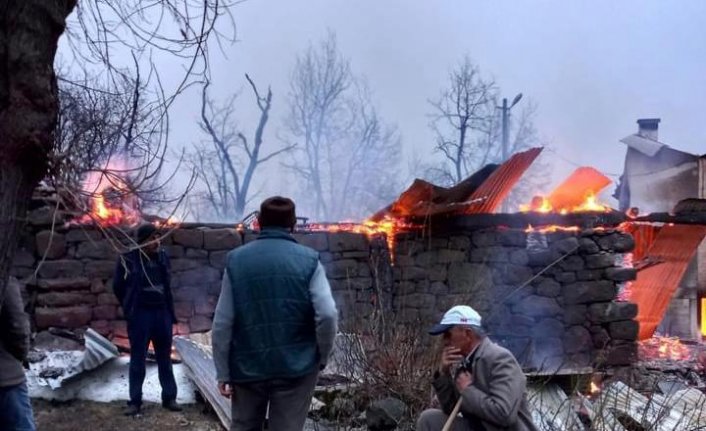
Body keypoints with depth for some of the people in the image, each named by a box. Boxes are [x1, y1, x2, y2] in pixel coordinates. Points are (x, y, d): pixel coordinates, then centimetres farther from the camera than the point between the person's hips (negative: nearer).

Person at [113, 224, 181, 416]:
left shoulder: (163, 256, 2)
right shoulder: (129, 259, -11)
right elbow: (118, 286, 1)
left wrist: (170, 309, 12)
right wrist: (131, 307, 8)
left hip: (162, 312, 4)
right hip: (140, 314, -4)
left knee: (165, 358, 11)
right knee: (138, 359, 4)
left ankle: (169, 397, 19)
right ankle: (135, 401, 11)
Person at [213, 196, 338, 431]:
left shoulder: (236, 259, 0)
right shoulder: (308, 260, -5)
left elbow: (222, 323, -3)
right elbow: (327, 315, -15)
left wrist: (223, 373, 2)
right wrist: (322, 356, 0)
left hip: (248, 367, 2)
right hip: (295, 367, -2)